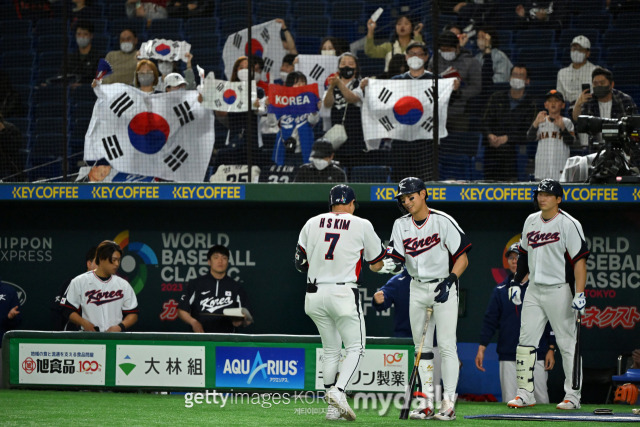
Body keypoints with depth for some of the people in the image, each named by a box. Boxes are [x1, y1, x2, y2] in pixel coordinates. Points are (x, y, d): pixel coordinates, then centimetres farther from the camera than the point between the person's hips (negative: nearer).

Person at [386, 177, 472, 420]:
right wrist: (390, 254, -26)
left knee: (446, 344, -10)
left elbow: (462, 258, -11)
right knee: (422, 346, 6)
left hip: (444, 288, -6)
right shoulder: (401, 225, 5)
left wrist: (449, 281, -22)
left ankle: (448, 403, -9)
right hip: (417, 289, 6)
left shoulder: (443, 222, -11)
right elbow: (398, 258, -4)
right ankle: (426, 404, 10)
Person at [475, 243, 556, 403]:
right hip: (508, 357, 2)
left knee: (541, 399, -5)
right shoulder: (500, 291, 11)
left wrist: (551, 349, -2)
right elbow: (490, 321, 10)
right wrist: (481, 348, 2)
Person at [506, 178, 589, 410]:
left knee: (567, 343, -3)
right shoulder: (531, 221, 12)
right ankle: (525, 393, 6)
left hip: (559, 290, -7)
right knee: (525, 339, 2)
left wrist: (580, 294, -22)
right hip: (534, 290, 7)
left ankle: (573, 395, 1)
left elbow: (580, 260, -14)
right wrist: (516, 281, 17)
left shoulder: (569, 224, -9)